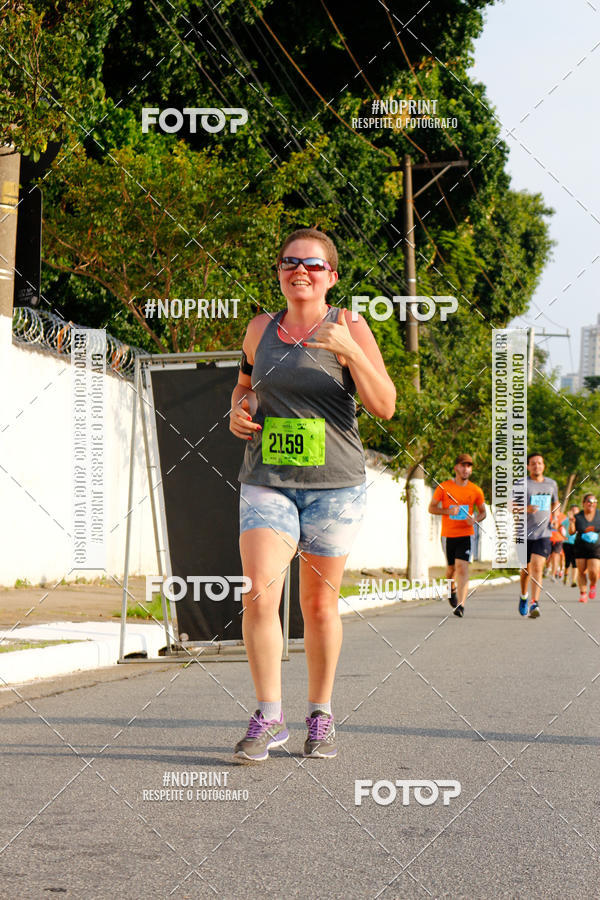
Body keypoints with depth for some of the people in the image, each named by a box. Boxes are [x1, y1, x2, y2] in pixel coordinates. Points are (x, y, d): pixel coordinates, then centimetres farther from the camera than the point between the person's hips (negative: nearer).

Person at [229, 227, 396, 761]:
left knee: (320, 604, 6)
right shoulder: (261, 329, 8)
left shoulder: (350, 327, -2)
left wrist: (350, 352, -24)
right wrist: (238, 412, 5)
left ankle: (321, 717, 22)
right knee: (259, 593, -15)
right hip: (267, 482, 2)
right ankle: (269, 717, -5)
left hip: (334, 484, -2)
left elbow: (385, 406, -11)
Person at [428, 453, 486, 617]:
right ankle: (452, 589, 45)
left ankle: (460, 605, -18)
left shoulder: (476, 490, 4)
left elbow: (482, 512, 14)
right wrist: (448, 511, -15)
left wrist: (475, 519, -8)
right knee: (452, 568, 11)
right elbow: (431, 508, 2)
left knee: (462, 567, -14)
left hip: (466, 534, 0)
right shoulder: (444, 487, 0)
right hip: (448, 534, 0)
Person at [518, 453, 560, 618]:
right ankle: (524, 596, 36)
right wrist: (526, 509, -25)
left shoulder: (552, 484, 10)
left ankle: (534, 604, -18)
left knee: (537, 568, -14)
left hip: (543, 534, 1)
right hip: (524, 534, -1)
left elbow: (555, 503, 27)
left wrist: (554, 517, 9)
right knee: (526, 569, 10)